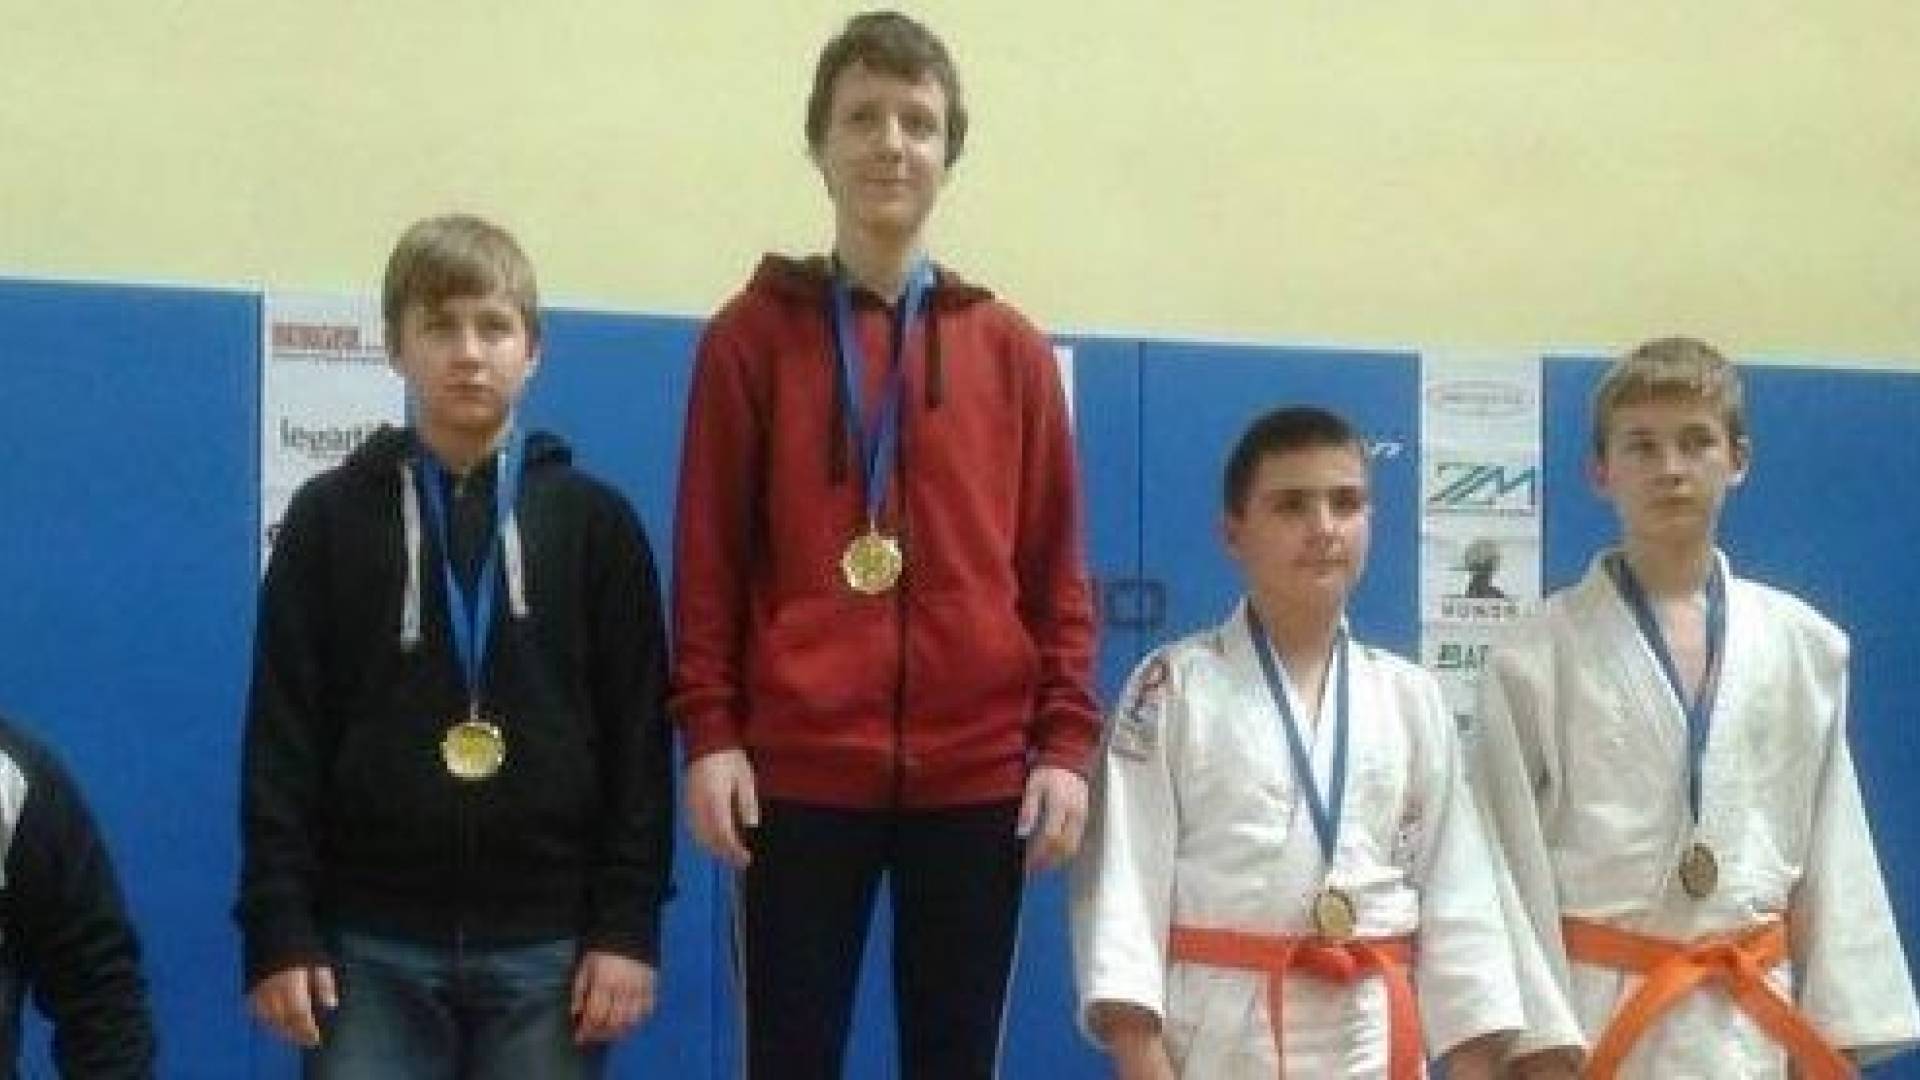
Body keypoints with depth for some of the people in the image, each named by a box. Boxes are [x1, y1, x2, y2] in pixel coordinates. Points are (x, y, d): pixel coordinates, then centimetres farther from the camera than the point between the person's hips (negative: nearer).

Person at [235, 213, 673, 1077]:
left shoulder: (595, 523, 4)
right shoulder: (330, 518, 4)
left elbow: (638, 735, 2)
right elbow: (282, 737, 2)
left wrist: (630, 925, -5)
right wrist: (277, 930, -5)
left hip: (549, 943, 0)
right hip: (372, 944, 0)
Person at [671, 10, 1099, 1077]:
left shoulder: (1014, 350, 9)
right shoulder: (752, 336, 5)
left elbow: (1056, 571, 8)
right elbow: (710, 562, 3)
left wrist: (1065, 741, 0)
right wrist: (709, 731, -6)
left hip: (977, 772, 2)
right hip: (797, 769, -1)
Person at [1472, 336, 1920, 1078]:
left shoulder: (1803, 644, 4)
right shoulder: (1539, 656, -5)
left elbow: (1831, 850, 7)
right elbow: (1514, 857, -5)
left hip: (1753, 1019, 3)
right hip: (1595, 1015, -3)